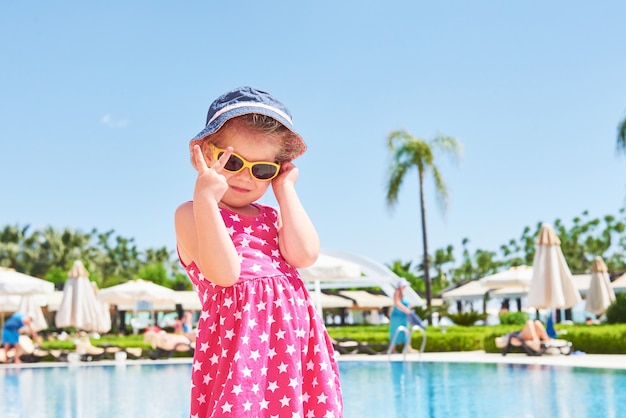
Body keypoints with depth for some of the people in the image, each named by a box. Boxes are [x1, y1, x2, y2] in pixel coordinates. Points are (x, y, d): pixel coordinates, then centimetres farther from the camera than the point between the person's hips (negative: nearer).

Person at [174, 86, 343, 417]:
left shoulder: (272, 217, 18)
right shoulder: (191, 215, 2)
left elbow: (304, 255, -3)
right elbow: (223, 273, -14)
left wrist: (285, 189, 5)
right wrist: (205, 201, -21)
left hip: (296, 336, 5)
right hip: (236, 338, -5)